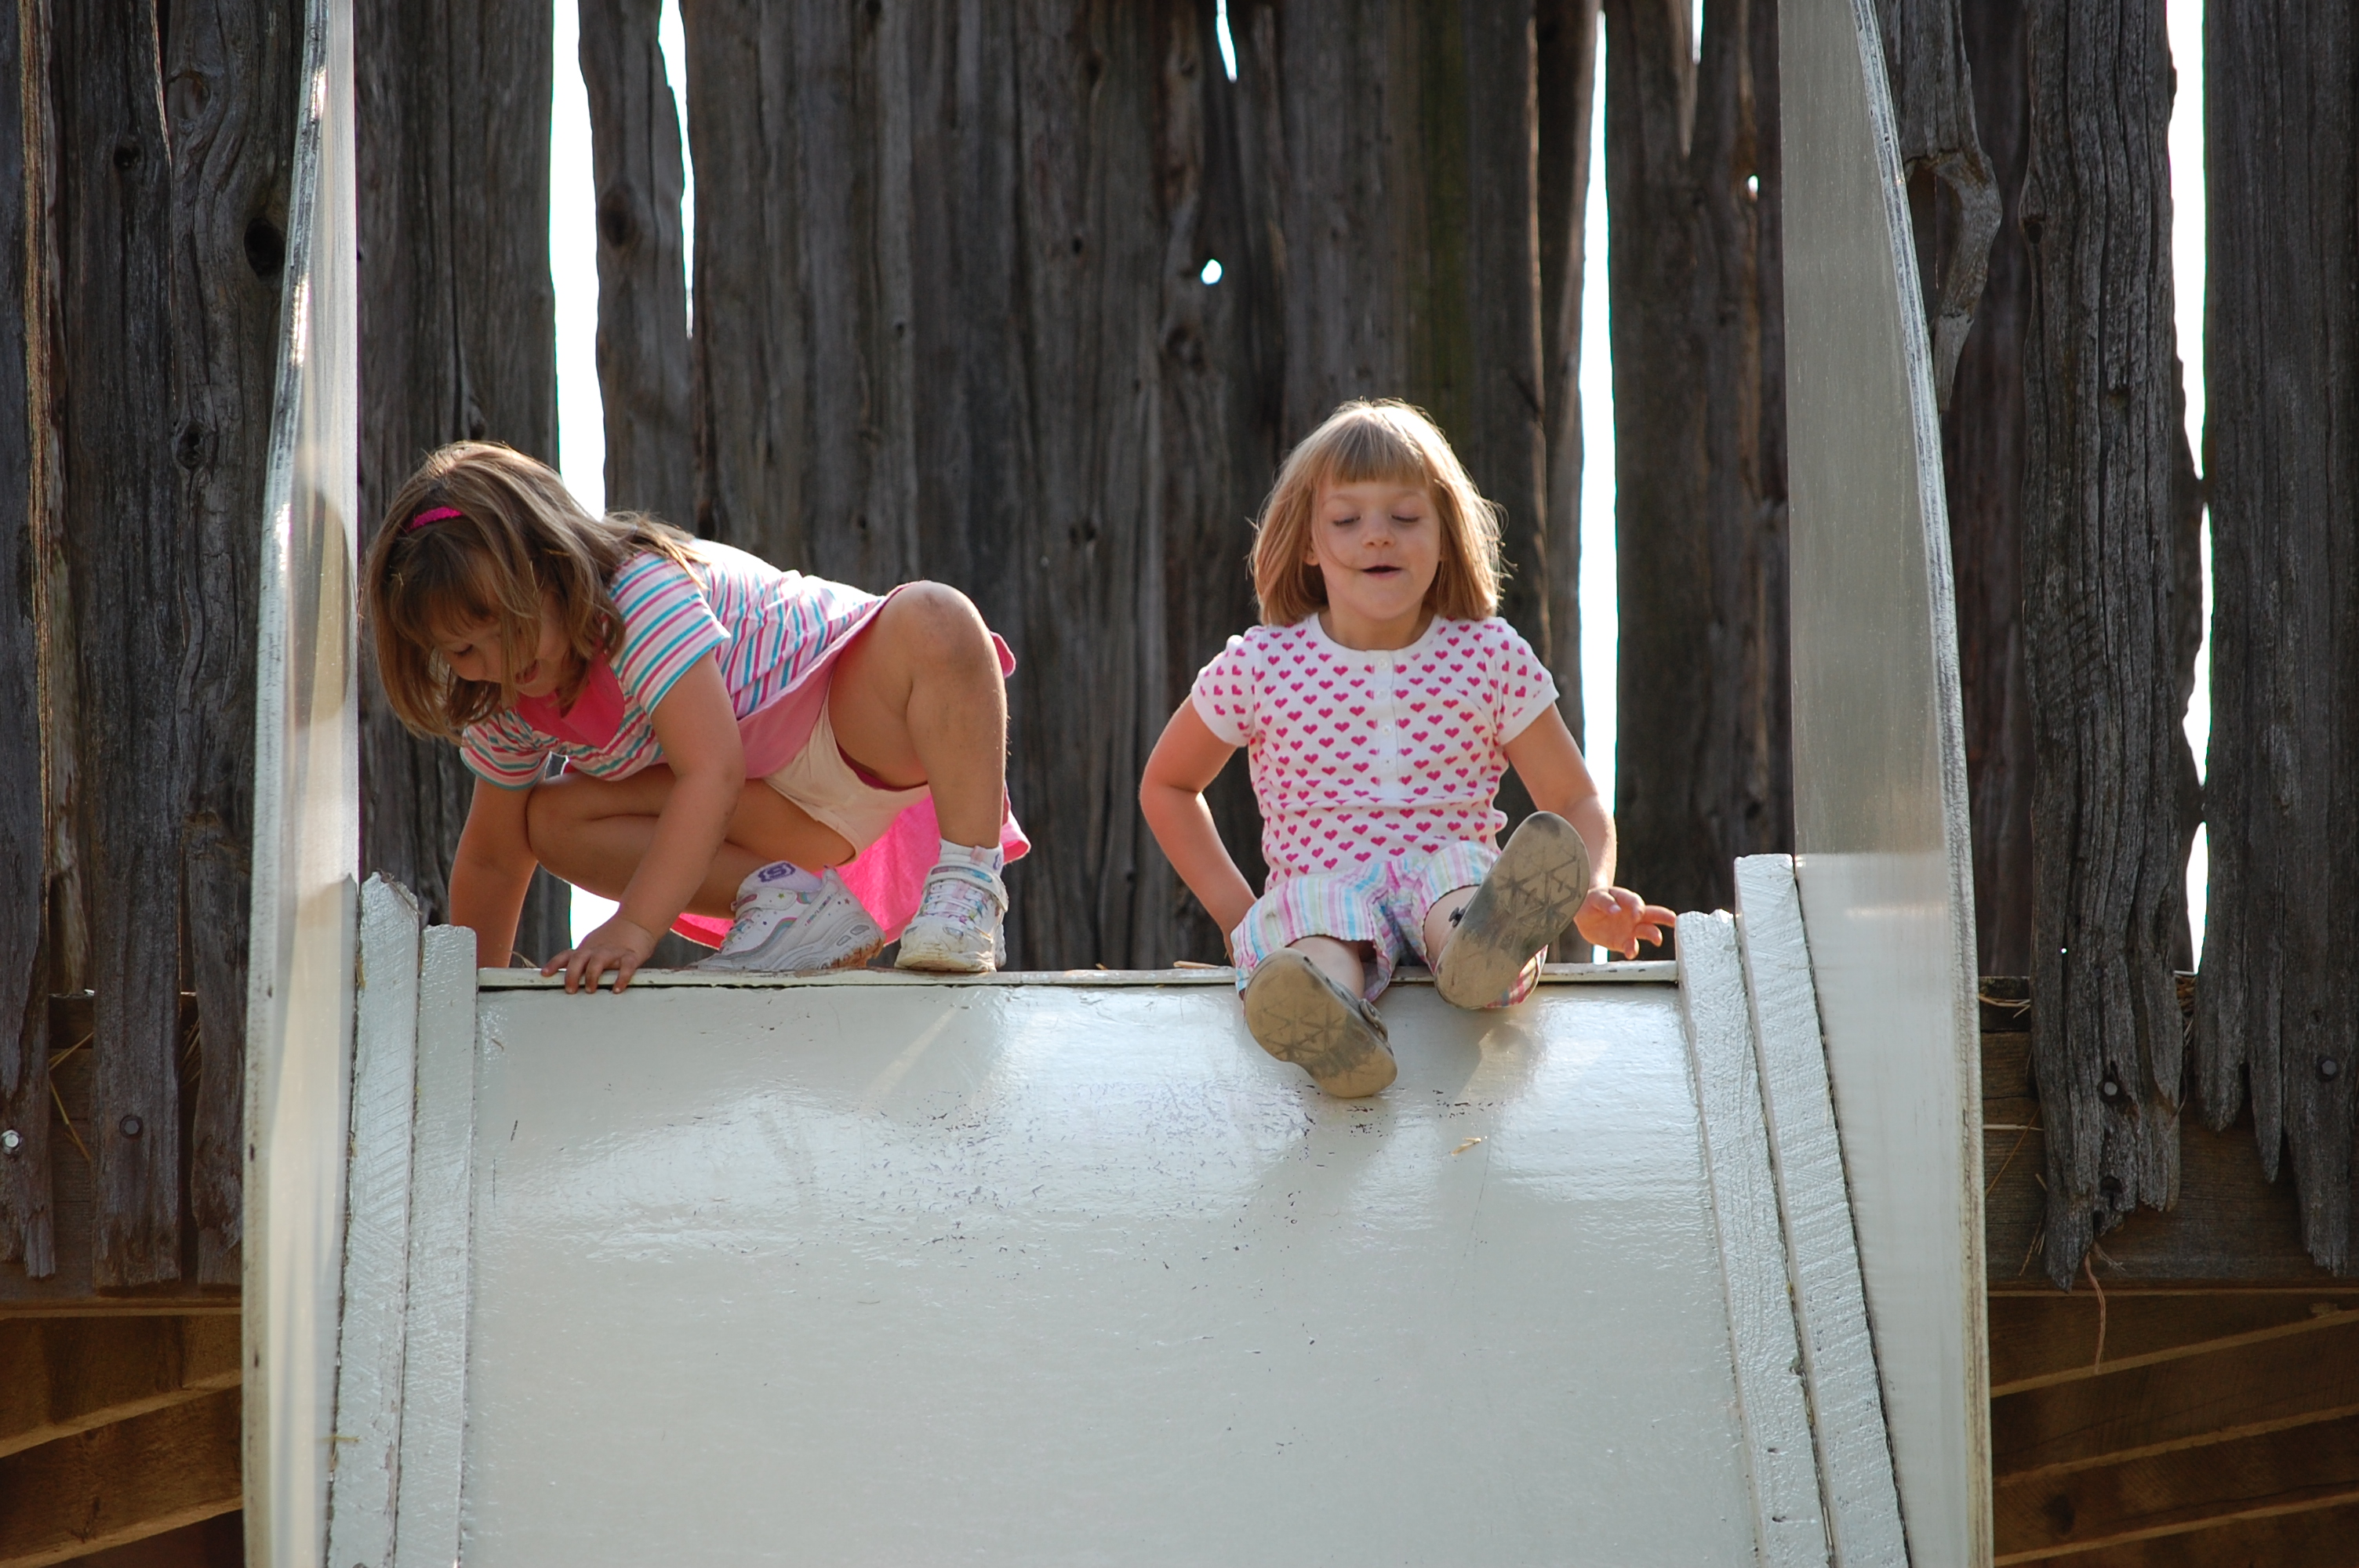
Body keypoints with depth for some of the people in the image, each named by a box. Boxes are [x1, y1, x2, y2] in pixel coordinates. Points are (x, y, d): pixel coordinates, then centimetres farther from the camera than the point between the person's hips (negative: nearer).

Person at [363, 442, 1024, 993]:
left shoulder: (647, 595, -31)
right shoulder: (507, 704, -6)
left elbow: (712, 773, -37)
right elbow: (492, 857, 6)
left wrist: (634, 927, -41)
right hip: (780, 807, 7)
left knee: (934, 621, -40)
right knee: (552, 820, -13)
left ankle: (968, 881, -35)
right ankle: (792, 899, -17)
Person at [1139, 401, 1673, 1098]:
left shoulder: (1492, 658, 9)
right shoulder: (1259, 667, 7)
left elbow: (1573, 799, 12)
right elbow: (1167, 785, 22)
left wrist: (1592, 895, -11)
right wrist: (1235, 910, 9)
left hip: (1450, 877, 1)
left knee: (1461, 870, -36)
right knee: (1316, 908, -38)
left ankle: (1482, 947, -73)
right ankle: (1330, 1021, -73)